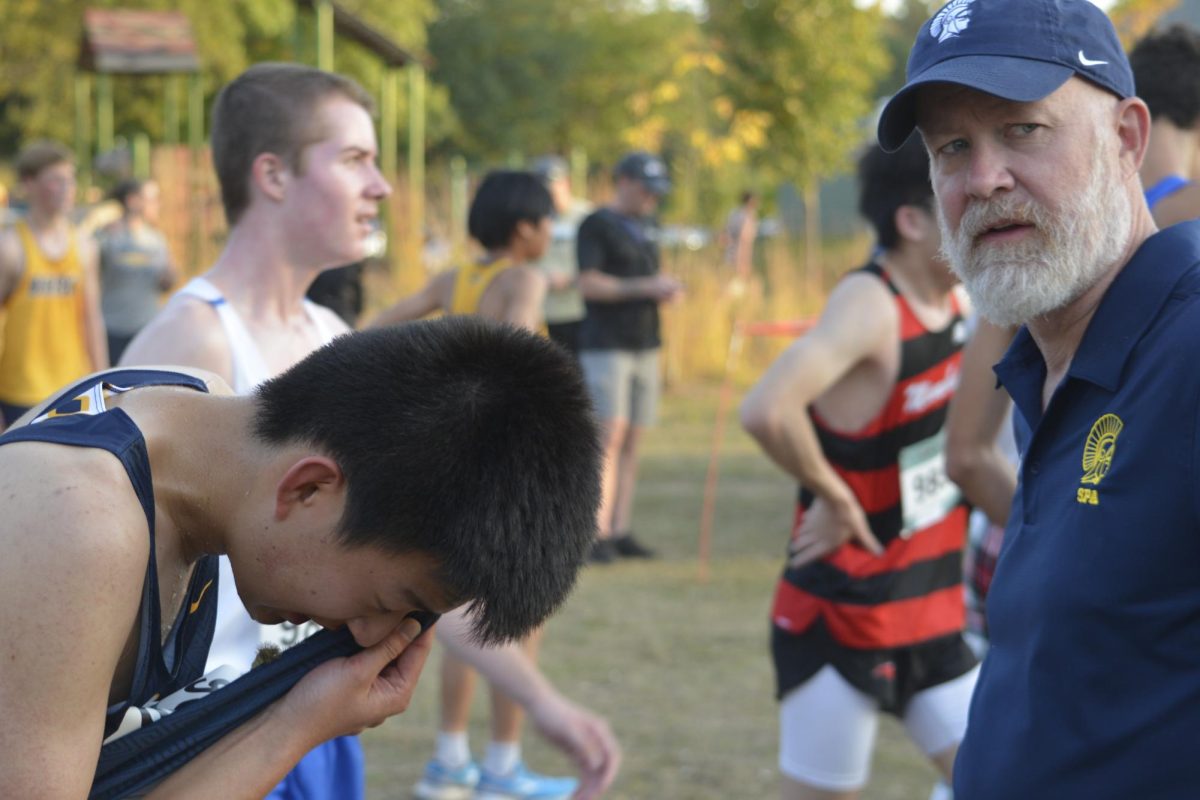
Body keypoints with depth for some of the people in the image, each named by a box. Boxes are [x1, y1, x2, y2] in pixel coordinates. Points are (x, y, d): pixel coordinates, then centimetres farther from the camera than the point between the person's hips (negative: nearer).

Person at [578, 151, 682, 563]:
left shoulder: (647, 228, 19)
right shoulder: (596, 225, -4)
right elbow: (589, 283, -12)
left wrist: (667, 290, 3)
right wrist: (646, 286, -16)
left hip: (644, 344, 7)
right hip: (605, 347, -7)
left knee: (632, 442, 3)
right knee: (611, 436, -14)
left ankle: (621, 532, 4)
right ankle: (598, 535, -15)